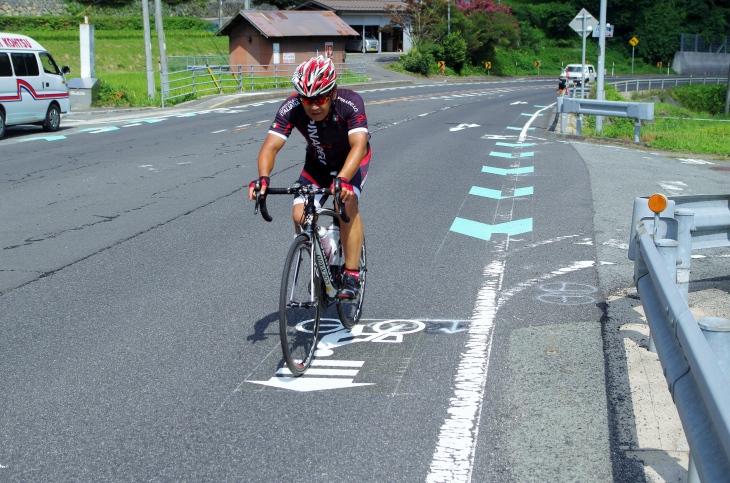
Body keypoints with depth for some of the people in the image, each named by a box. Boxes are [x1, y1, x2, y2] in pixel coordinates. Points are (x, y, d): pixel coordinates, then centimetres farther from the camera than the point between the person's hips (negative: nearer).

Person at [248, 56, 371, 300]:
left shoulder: (350, 103, -35)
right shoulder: (291, 108, -29)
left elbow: (358, 146, -47)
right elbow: (271, 146, -35)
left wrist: (342, 179, -64)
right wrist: (263, 178, -55)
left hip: (351, 160, -3)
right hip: (317, 162, 3)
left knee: (347, 204, -31)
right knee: (300, 216, -15)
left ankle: (351, 275, -20)